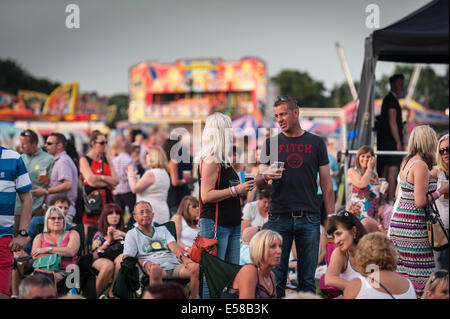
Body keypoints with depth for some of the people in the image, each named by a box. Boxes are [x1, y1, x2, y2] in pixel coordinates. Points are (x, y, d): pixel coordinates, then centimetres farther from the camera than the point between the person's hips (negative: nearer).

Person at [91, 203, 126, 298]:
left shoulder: (125, 231, 26)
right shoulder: (99, 234, 22)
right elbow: (94, 255, 8)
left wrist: (123, 234, 1)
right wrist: (108, 241, 2)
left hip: (120, 262, 1)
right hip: (101, 261, -1)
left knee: (122, 257, -36)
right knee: (108, 265, -38)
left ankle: (112, 291, -30)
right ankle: (96, 294, -27)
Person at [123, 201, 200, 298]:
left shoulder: (162, 229, 30)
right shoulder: (132, 234, 18)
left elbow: (173, 246, 11)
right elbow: (127, 257, 4)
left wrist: (183, 257, -12)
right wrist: (144, 263, -17)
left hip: (174, 266, 3)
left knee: (195, 267, -27)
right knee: (155, 269, -41)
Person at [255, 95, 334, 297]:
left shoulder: (316, 143, 8)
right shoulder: (271, 143, 9)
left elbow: (326, 184, 8)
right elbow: (258, 184, 9)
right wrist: (265, 176, -15)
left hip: (309, 219, 0)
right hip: (279, 218, 0)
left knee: (307, 279, 3)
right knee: (276, 278, 0)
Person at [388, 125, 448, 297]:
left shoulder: (407, 162, 12)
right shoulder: (421, 165, -14)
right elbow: (420, 202, -18)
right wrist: (441, 190, -5)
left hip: (399, 222, 9)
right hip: (413, 226, -9)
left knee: (403, 273, 10)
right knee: (419, 274, -6)